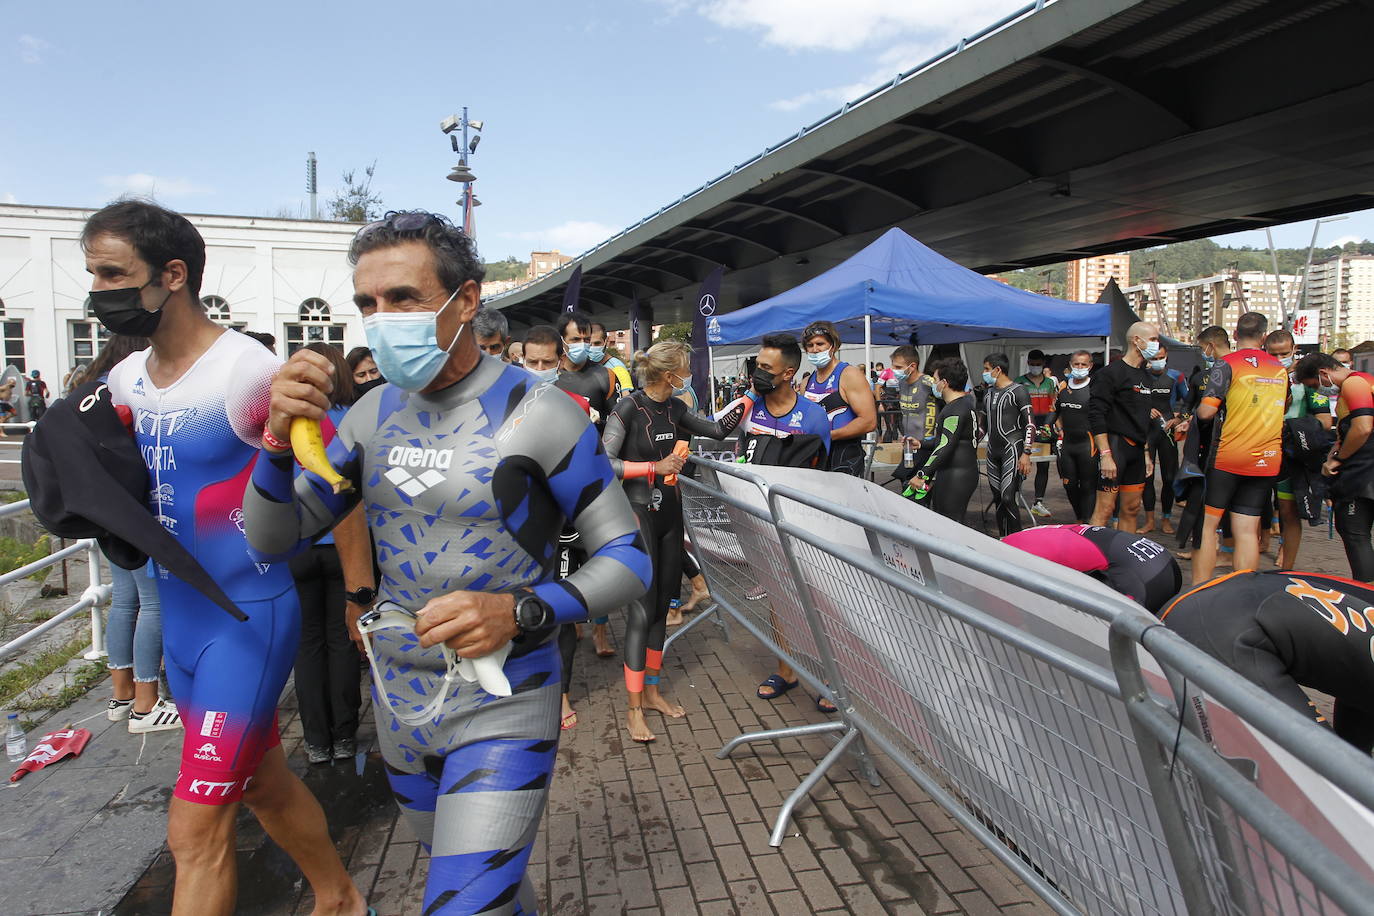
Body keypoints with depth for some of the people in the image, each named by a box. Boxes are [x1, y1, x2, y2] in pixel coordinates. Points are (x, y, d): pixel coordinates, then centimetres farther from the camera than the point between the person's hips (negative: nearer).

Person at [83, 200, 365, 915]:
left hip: (249, 616, -8)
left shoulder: (247, 371, -18)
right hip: (177, 615, 8)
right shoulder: (124, 380, 6)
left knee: (196, 832, -2)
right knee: (265, 784, 22)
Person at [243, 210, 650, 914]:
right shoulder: (375, 413, 1)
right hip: (398, 698, 6)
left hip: (502, 703, -5)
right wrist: (279, 438, -16)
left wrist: (520, 612, -30)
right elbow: (272, 539, 3)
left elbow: (628, 559, -14)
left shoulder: (536, 411, -15)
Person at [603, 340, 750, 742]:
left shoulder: (675, 409, 7)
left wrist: (750, 397, 11)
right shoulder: (628, 408, -12)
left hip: (669, 512, 7)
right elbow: (604, 463, -17)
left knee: (661, 605, 12)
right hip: (638, 513, -7)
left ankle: (651, 690, 27)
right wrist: (656, 467, -17)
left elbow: (719, 429, 17)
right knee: (642, 609, -6)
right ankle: (634, 708, 5)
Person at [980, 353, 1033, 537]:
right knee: (997, 498, 9)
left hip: (1012, 450, -7)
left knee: (1008, 497, -15)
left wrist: (1026, 454, -18)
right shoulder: (988, 394, 15)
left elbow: (1030, 425, -11)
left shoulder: (1018, 392, -7)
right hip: (993, 451, 7)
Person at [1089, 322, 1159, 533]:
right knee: (1105, 509, -9)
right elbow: (1096, 416, -16)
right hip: (1115, 445, -8)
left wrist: (1146, 453, 20)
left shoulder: (1146, 376, 18)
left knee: (1132, 509, 11)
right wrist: (1105, 454, -22)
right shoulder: (1110, 373, -9)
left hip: (1137, 450, 9)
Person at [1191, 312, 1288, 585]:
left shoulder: (1227, 364, -8)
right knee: (1247, 531, 5)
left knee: (1207, 524, 2)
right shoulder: (1281, 369, 10)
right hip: (1266, 461, 5)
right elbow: (1284, 409, 26)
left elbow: (1206, 411, -15)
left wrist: (1198, 411, 6)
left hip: (1226, 458, -4)